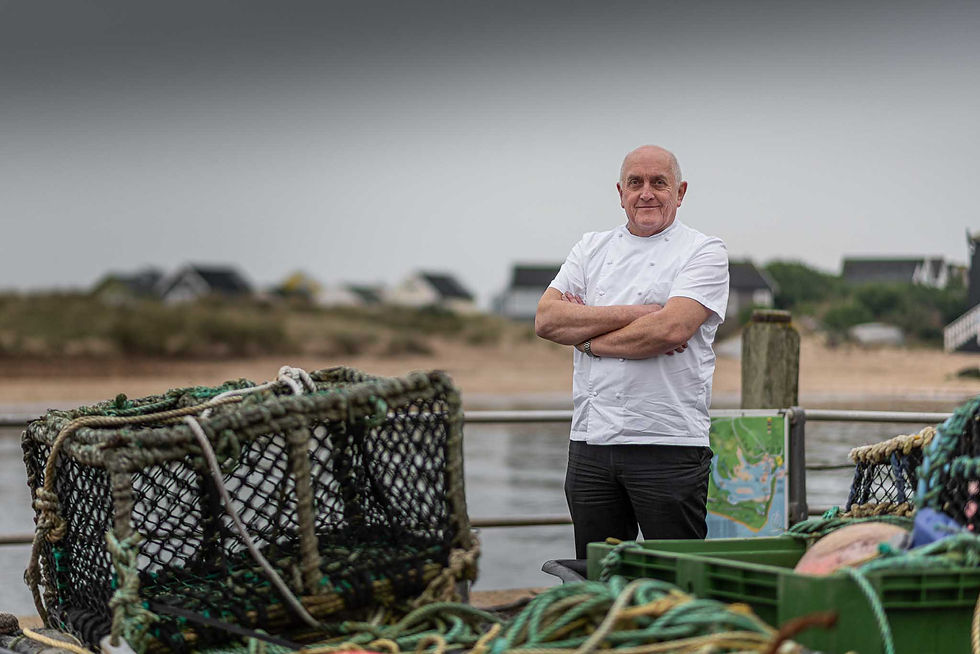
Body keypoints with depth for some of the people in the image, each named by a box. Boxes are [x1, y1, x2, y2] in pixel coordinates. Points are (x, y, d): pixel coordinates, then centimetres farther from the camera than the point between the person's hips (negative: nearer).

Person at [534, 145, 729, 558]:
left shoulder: (704, 253, 1)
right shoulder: (592, 249, 15)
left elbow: (670, 329, -16)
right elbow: (546, 319, 0)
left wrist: (588, 338, -4)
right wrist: (633, 314, -9)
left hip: (669, 446, -5)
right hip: (591, 444, 5)